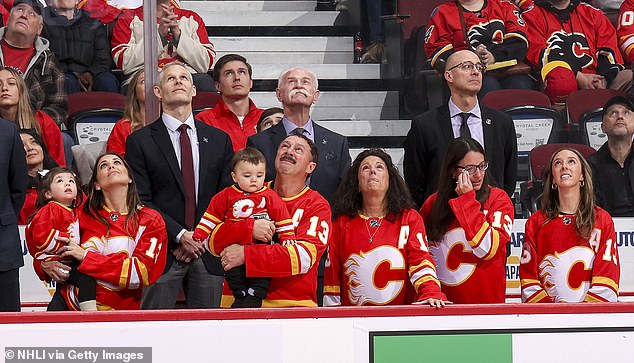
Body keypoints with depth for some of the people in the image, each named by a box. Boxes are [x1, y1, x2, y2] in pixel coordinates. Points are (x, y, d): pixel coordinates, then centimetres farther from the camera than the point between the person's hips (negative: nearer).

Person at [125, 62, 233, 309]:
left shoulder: (219, 140, 14)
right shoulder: (139, 141, 4)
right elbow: (141, 202, -3)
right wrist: (180, 236, -12)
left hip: (209, 253, 3)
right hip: (163, 251, -3)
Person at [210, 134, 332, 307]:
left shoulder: (317, 206, 5)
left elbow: (304, 257, -11)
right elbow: (211, 241, 4)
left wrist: (246, 254, -14)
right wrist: (249, 228, -14)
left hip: (292, 304, -2)